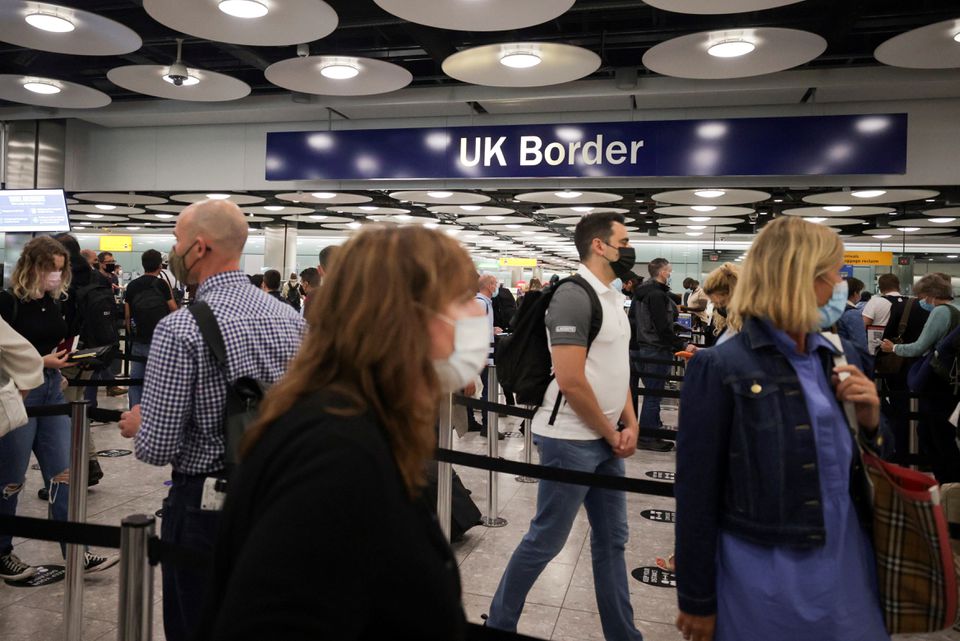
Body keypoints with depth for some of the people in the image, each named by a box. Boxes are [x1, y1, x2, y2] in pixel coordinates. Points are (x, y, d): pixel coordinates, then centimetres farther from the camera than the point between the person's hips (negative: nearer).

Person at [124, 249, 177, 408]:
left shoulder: (132, 285, 5)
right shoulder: (162, 284, -8)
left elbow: (127, 314, 7)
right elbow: (173, 309, -3)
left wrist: (131, 334, 18)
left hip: (137, 340, 4)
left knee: (136, 381, 9)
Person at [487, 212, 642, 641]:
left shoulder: (612, 297, 12)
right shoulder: (574, 297, -18)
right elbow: (571, 382, -23)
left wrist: (630, 425, 3)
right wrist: (612, 434, -11)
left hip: (605, 439, 9)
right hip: (572, 441, -9)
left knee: (612, 539, 16)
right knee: (546, 539, 3)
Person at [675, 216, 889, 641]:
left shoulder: (841, 357, 5)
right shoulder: (720, 369, -16)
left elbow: (863, 465, 15)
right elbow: (697, 495, -13)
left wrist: (869, 419, -6)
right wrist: (697, 601, -9)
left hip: (848, 567, 6)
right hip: (765, 581, -6)